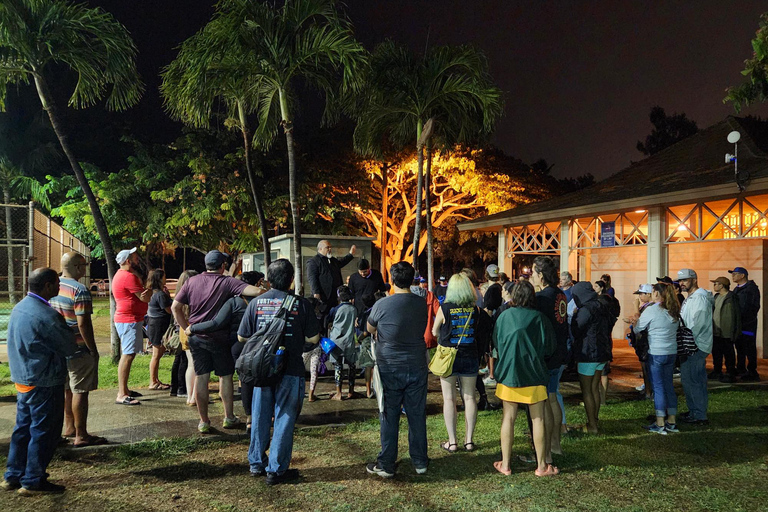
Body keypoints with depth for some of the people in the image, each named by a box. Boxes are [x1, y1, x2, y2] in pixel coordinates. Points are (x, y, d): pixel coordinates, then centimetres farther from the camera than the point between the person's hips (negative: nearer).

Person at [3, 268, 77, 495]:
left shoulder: (20, 307, 7)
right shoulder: (46, 315, -23)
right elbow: (70, 348, -16)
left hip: (22, 379, 9)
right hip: (43, 383, -9)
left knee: (23, 428, 19)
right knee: (43, 432, 3)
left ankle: (14, 476, 30)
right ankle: (33, 482, 13)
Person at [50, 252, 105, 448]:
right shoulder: (79, 291, -20)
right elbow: (83, 325, -23)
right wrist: (93, 350, -15)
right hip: (78, 350, -8)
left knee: (67, 389, 20)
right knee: (80, 392, 0)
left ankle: (69, 427, 32)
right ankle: (81, 436, 6)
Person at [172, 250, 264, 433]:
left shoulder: (192, 282, 3)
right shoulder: (227, 282, -10)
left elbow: (175, 306, 3)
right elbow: (256, 291, -22)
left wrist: (186, 328, 8)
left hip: (196, 337, 3)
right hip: (219, 337, -3)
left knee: (201, 377, 9)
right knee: (225, 376, 11)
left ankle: (204, 421, 15)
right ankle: (229, 417, 21)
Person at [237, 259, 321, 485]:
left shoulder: (256, 302, -1)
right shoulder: (300, 303, -8)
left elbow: (242, 337, 4)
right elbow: (314, 338, -5)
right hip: (290, 370, -3)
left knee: (260, 418, 17)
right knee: (284, 419, 6)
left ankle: (256, 464, 30)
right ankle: (276, 470, 12)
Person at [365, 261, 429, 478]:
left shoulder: (382, 305, -13)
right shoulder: (422, 304, -3)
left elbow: (370, 329, 4)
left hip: (389, 368, -3)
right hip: (417, 366, 3)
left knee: (389, 418, 7)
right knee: (417, 416, 12)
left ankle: (386, 465, 15)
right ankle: (420, 462, 23)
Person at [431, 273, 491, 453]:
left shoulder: (444, 308, -11)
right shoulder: (476, 309, -4)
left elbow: (435, 332, 2)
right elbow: (480, 334, 7)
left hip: (448, 357, -2)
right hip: (470, 357, 3)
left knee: (449, 398, 5)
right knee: (469, 397, 10)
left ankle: (452, 442, 8)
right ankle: (469, 440, 16)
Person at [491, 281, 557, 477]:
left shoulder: (504, 316, -5)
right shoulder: (539, 318, -8)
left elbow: (496, 344, 6)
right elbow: (550, 347, -2)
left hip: (508, 373, 1)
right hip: (534, 374, -1)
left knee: (508, 419, 9)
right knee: (538, 419, 8)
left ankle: (505, 464, 15)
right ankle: (541, 465, 16)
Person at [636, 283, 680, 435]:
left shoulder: (651, 310, -12)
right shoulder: (674, 311, 7)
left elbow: (637, 329, -6)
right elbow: (677, 328, 17)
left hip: (656, 353, -6)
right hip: (672, 352, 6)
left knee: (658, 387, -1)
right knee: (669, 386, 13)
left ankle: (660, 424, 4)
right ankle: (672, 421, 19)